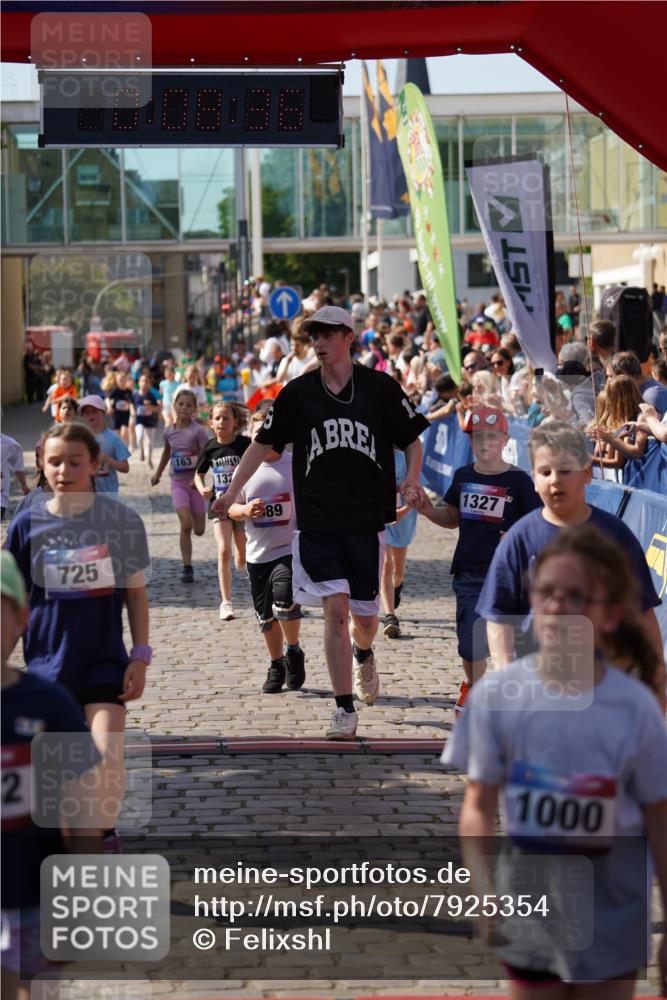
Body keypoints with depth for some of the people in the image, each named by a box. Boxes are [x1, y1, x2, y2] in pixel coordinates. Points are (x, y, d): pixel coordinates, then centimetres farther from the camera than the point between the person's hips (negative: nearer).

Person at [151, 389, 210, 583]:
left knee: (199, 530, 1)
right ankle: (187, 568, -11)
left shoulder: (198, 431, -11)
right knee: (185, 525, -15)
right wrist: (158, 473, 28)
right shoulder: (169, 431, 2)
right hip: (177, 482, 2)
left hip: (195, 483, -2)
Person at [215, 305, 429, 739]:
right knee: (335, 607, -13)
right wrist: (233, 491, 0)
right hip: (317, 520, 0)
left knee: (364, 615, 8)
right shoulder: (298, 393, 3)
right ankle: (345, 709, -8)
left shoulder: (381, 388, 0)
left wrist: (412, 478, -11)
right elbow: (263, 444, 10)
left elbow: (413, 440, 8)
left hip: (368, 520, 0)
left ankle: (364, 655, 46)